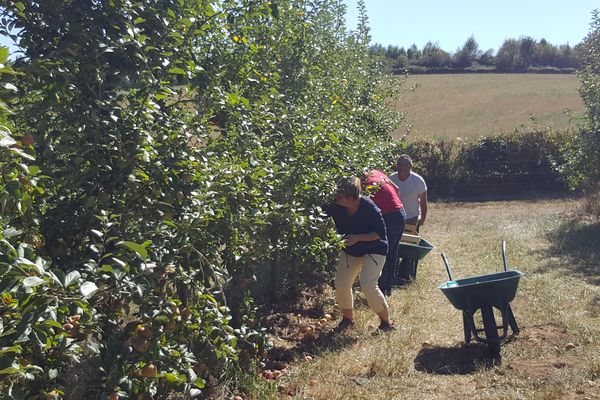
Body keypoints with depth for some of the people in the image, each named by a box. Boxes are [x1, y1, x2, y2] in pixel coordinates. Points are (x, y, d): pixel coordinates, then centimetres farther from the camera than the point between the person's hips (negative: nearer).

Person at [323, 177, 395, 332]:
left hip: (374, 250, -6)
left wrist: (358, 237, -29)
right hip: (350, 251, 6)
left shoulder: (369, 207, -28)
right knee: (341, 283, -3)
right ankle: (348, 318, 22)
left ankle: (386, 321, 1)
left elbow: (380, 233, -20)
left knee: (368, 285, -19)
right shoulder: (335, 206, -15)